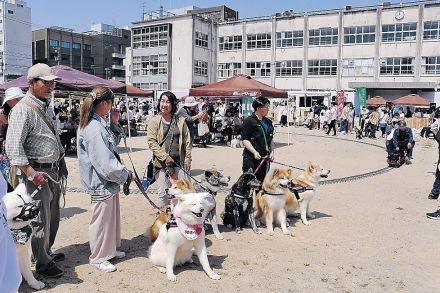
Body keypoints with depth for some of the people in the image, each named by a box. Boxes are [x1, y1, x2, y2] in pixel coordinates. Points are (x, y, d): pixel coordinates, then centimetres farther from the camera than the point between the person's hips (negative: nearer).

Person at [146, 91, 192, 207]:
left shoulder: (180, 121, 6)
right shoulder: (154, 121, 0)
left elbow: (187, 141, 8)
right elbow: (151, 142, -7)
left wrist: (187, 159, 3)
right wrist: (164, 156, -15)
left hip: (179, 162, 2)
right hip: (161, 163, -2)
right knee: (163, 193, 3)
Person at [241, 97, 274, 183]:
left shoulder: (268, 122, 15)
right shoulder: (249, 121, -7)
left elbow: (271, 139, 21)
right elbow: (245, 140, -11)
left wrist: (272, 151, 8)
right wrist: (254, 152, -20)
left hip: (264, 158, 7)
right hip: (251, 157, -7)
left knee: (263, 181, 9)